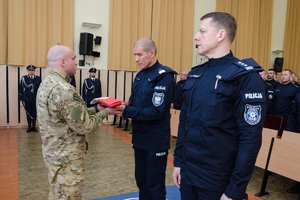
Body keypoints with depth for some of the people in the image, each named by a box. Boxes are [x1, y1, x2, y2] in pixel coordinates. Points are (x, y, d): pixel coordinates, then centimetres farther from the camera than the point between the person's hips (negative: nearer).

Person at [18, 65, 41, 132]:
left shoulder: (38, 78, 4)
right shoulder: (23, 78, 3)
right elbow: (21, 89, 2)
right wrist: (21, 98, -2)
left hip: (35, 99, 0)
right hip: (27, 99, 0)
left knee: (34, 113, 5)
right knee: (28, 113, 7)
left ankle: (33, 126, 16)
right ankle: (29, 126, 16)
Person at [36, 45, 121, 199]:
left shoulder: (46, 84, 6)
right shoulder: (64, 90, -26)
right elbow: (84, 126, -22)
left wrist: (96, 109, 5)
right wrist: (104, 112, -8)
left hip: (54, 152, 10)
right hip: (66, 157, -10)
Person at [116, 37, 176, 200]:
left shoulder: (164, 76, -17)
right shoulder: (140, 75, 10)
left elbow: (157, 112, -23)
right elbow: (135, 103, 11)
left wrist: (126, 110, -27)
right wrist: (121, 106, -10)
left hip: (156, 141, -8)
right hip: (140, 138, 8)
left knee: (155, 185, 8)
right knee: (141, 180, 21)